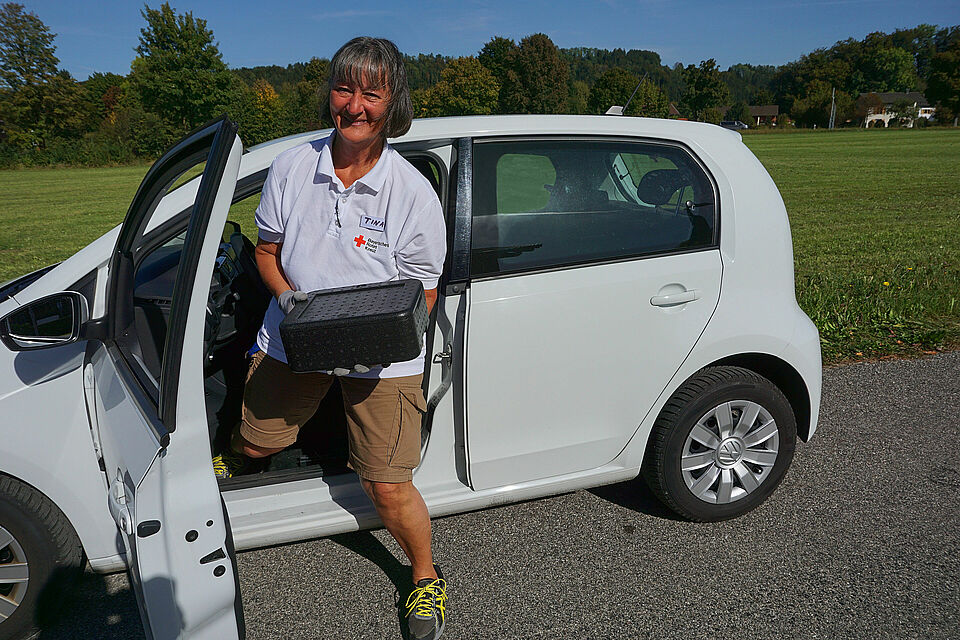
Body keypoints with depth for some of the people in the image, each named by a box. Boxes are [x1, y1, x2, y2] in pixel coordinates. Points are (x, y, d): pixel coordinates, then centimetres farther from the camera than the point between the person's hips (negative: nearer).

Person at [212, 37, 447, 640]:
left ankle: (426, 578, 26)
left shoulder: (412, 192, -14)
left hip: (383, 358, -3)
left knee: (388, 487, -5)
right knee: (254, 440, 21)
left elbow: (423, 294, -9)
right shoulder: (292, 167, -4)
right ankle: (222, 467, 62)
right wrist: (288, 296, -11)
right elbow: (267, 249, 8)